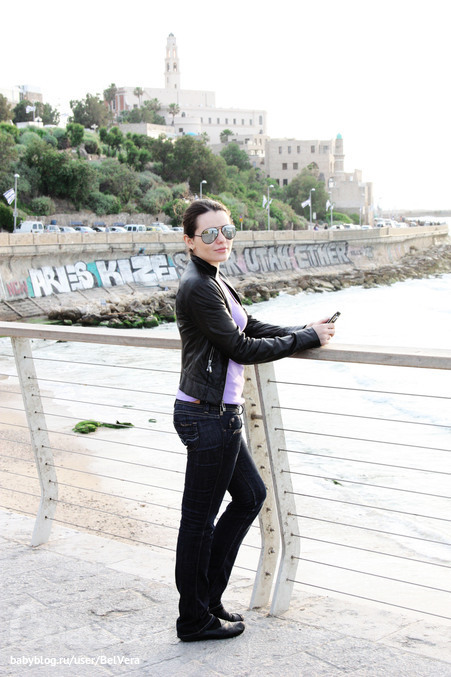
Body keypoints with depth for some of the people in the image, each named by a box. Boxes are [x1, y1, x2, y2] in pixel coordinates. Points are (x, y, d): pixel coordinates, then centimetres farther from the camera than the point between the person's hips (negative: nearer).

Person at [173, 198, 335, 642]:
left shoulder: (214, 282, 13)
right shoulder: (198, 288, -18)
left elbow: (255, 330, 16)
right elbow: (241, 349, -18)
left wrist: (309, 331, 4)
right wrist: (308, 338, -10)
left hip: (219, 413, 10)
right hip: (209, 417, -10)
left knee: (250, 495, 20)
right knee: (200, 517, 3)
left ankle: (207, 595, 29)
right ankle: (194, 619, 19)